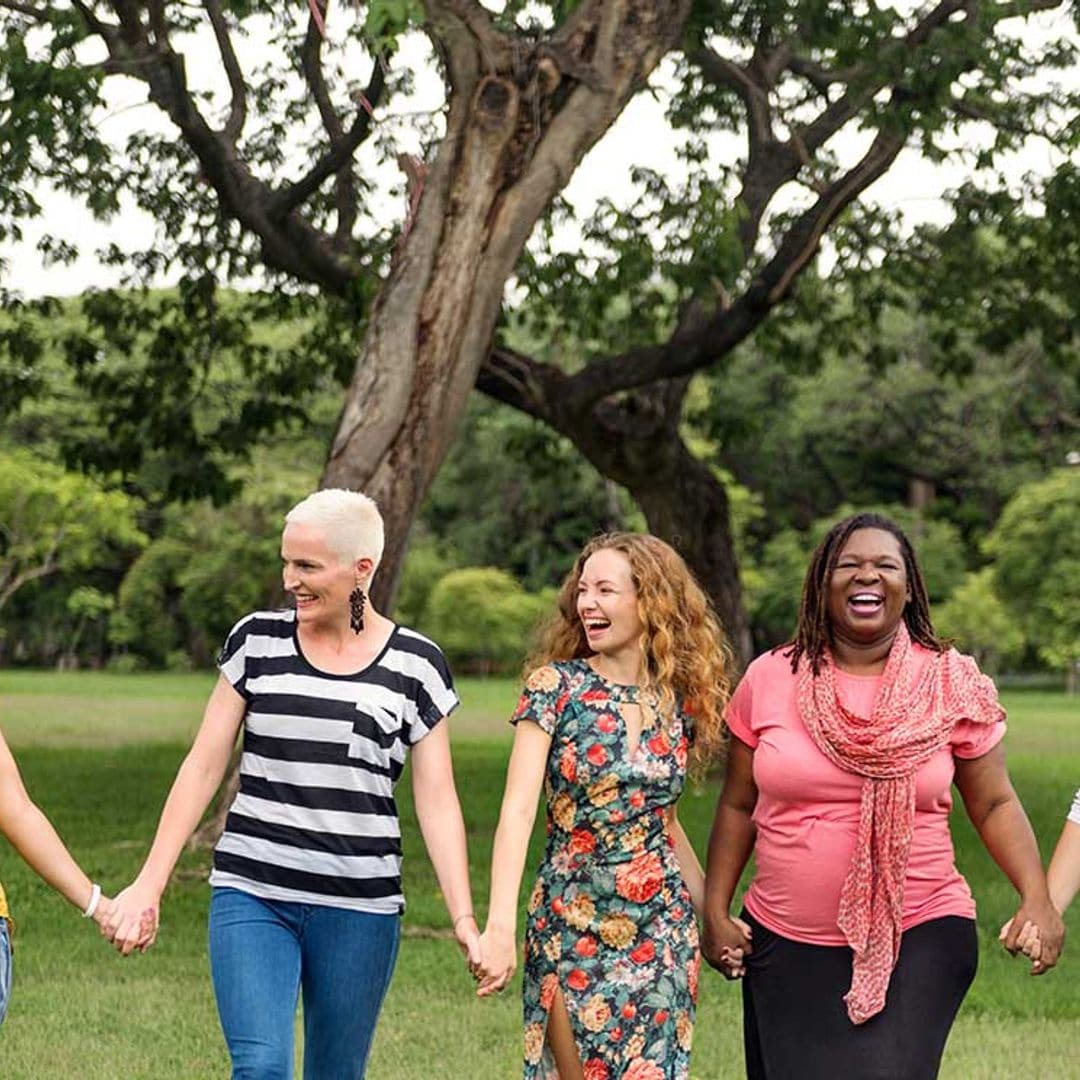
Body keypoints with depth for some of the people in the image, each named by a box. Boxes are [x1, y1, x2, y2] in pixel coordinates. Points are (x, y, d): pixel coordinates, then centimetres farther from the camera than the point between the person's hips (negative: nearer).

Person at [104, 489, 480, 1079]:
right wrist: (149, 884, 1)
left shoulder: (415, 665, 1)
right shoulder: (257, 641, 4)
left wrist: (464, 918, -6)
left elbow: (437, 800, 2)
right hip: (251, 895, 0)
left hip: (360, 907, 0)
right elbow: (204, 765, 6)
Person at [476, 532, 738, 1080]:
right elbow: (518, 809, -15)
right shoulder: (556, 686, -7)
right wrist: (500, 926, -25)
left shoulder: (680, 703, 4)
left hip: (661, 931, 3)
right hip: (571, 928, -3)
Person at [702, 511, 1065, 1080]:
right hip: (786, 945, 2)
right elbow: (738, 806, 9)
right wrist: (715, 911, 6)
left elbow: (994, 804, 3)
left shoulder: (953, 684, -2)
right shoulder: (770, 679, 1)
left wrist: (1036, 897, -11)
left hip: (918, 941, -2)